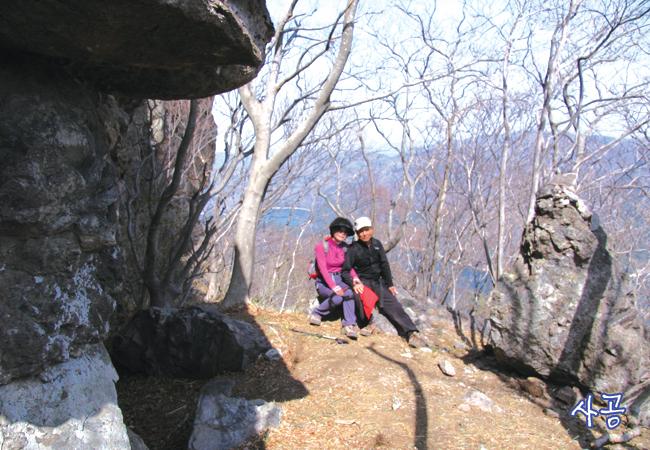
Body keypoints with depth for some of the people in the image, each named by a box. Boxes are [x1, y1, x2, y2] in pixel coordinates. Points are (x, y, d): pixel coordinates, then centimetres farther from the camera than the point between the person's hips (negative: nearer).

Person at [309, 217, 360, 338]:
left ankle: (349, 325, -27)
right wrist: (333, 286, -28)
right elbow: (322, 268, -17)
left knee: (349, 292, -30)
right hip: (324, 281, -4)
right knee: (337, 297, -32)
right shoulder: (322, 246, -10)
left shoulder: (345, 248, 6)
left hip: (339, 279, 4)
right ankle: (316, 313, -8)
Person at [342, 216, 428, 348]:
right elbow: (345, 271, -8)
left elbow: (384, 265, 11)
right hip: (362, 281, -3)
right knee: (359, 294, -35)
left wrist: (390, 284, 6)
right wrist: (354, 284, -25)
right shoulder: (354, 249, -7)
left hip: (378, 281, 4)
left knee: (393, 305, -12)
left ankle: (412, 333, -17)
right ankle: (369, 322, -15)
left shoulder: (376, 244, 5)